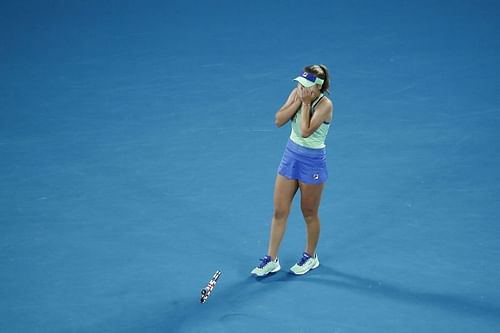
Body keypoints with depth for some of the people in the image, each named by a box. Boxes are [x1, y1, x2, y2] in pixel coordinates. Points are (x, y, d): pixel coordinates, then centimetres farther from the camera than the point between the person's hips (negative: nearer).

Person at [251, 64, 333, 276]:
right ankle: (271, 259, 16)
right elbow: (279, 120, -10)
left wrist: (305, 103, -24)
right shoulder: (297, 93, -4)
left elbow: (305, 131, -30)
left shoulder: (325, 104, -22)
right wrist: (298, 100, -18)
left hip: (312, 161, -6)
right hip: (291, 155, 6)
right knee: (279, 211, 7)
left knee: (309, 214, 11)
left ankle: (310, 257, 31)